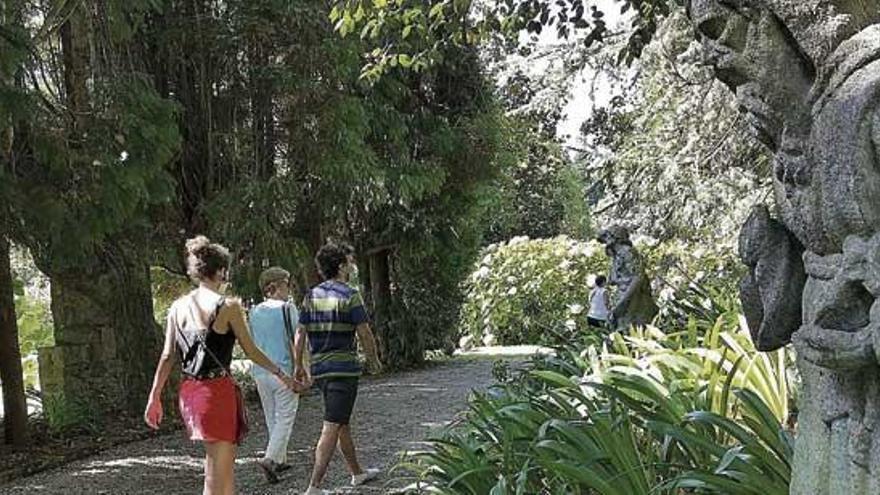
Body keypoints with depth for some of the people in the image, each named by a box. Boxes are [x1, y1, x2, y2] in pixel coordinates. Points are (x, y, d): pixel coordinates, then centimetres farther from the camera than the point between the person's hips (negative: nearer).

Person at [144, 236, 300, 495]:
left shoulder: (178, 306, 4)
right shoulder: (228, 306, -11)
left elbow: (167, 356, 4)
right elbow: (252, 352, -5)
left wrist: (154, 398, 10)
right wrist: (281, 374, 8)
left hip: (189, 391, 6)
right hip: (218, 389, -6)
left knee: (224, 464, 22)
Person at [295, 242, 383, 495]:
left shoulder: (311, 296, 7)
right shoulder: (350, 296, -11)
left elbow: (300, 334, 7)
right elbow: (365, 334, -10)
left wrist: (298, 366, 14)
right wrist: (374, 361, 5)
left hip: (319, 368, 7)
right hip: (344, 368, -7)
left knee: (343, 423, 21)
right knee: (332, 428, -7)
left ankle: (357, 473, 36)